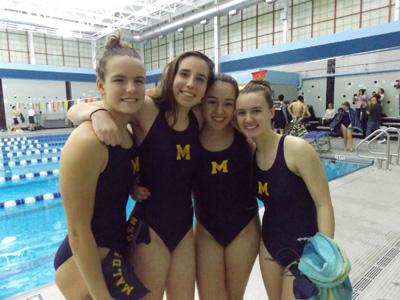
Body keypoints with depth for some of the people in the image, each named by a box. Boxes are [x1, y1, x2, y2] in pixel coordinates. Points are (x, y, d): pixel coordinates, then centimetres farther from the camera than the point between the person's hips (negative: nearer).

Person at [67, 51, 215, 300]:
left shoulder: (199, 118, 0)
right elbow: (75, 110, -12)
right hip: (149, 227, -5)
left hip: (184, 227, 6)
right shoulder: (147, 109, -15)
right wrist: (98, 112, -32)